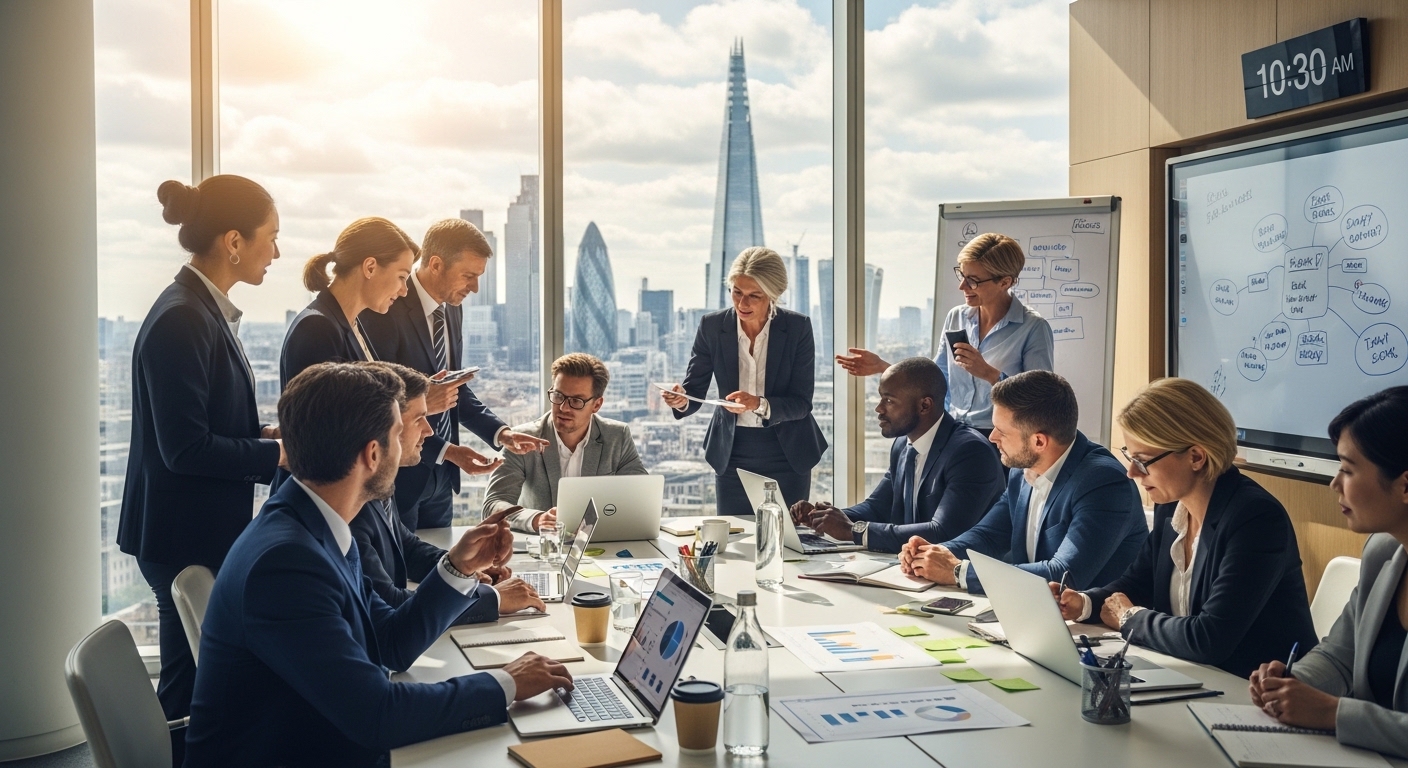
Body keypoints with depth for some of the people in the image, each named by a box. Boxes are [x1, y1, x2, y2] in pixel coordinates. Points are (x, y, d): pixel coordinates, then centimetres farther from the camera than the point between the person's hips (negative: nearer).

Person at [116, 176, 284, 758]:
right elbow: (185, 449, -23)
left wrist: (270, 436, 3)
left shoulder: (206, 311, 9)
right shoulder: (181, 321, -21)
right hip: (185, 536, -9)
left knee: (202, 680, 17)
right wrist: (282, 452, -16)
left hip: (207, 529, 9)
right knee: (191, 686, 3)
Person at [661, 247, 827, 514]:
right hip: (732, 454, 1)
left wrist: (759, 404, -29)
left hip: (787, 455, -1)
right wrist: (681, 400, -27)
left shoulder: (798, 327, -10)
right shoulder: (712, 326, -7)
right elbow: (694, 391, -4)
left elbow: (802, 403, -12)